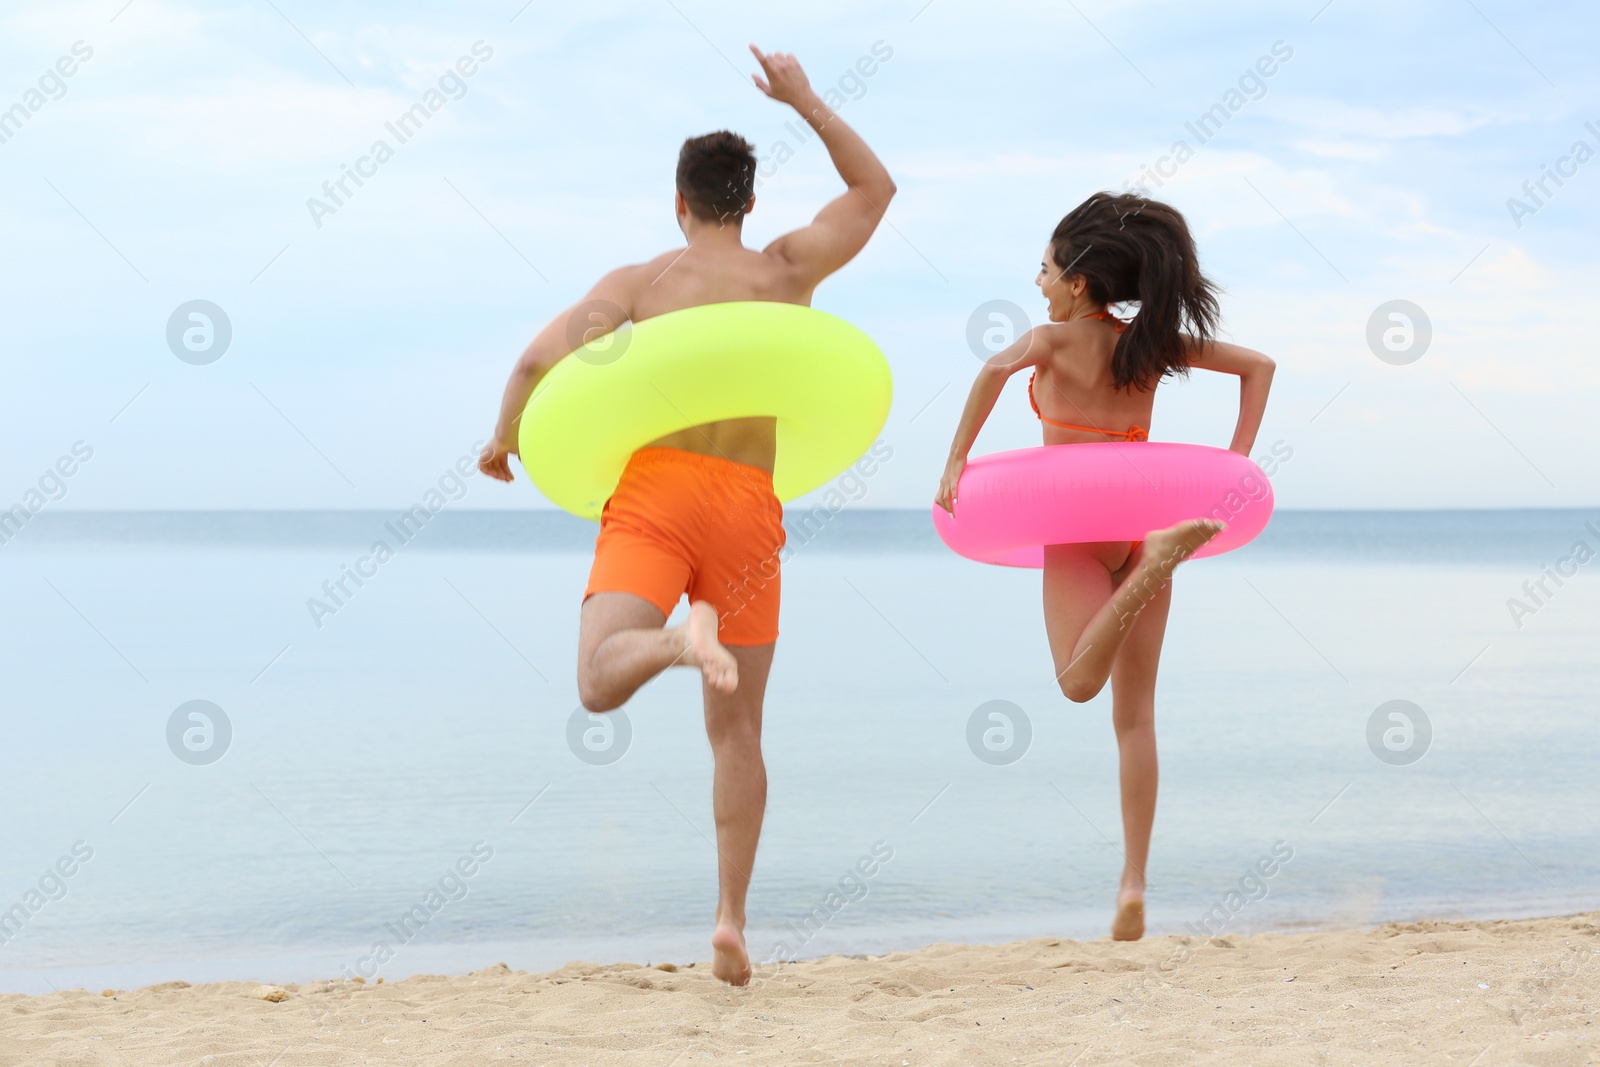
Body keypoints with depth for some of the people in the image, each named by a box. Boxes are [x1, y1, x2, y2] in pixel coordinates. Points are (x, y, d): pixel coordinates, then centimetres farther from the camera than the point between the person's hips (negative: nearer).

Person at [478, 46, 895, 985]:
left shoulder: (638, 282, 6)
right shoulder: (787, 270, 10)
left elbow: (542, 359, -6)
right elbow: (876, 188, 25)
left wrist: (504, 442, 12)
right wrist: (805, 100, 23)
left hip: (657, 493, -2)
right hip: (749, 510, 2)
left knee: (601, 683, -17)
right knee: (738, 730, 10)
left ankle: (683, 639, -48)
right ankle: (732, 920, 4)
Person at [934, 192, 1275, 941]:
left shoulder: (1056, 340, -5)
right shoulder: (1152, 344, 8)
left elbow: (997, 368, -26)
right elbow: (1258, 365, 12)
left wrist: (955, 462, -20)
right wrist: (1234, 467, 10)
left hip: (1077, 527, -5)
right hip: (1142, 512, 5)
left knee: (1080, 681, -7)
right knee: (1136, 714, 6)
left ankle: (1159, 560, -27)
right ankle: (1134, 886, 3)